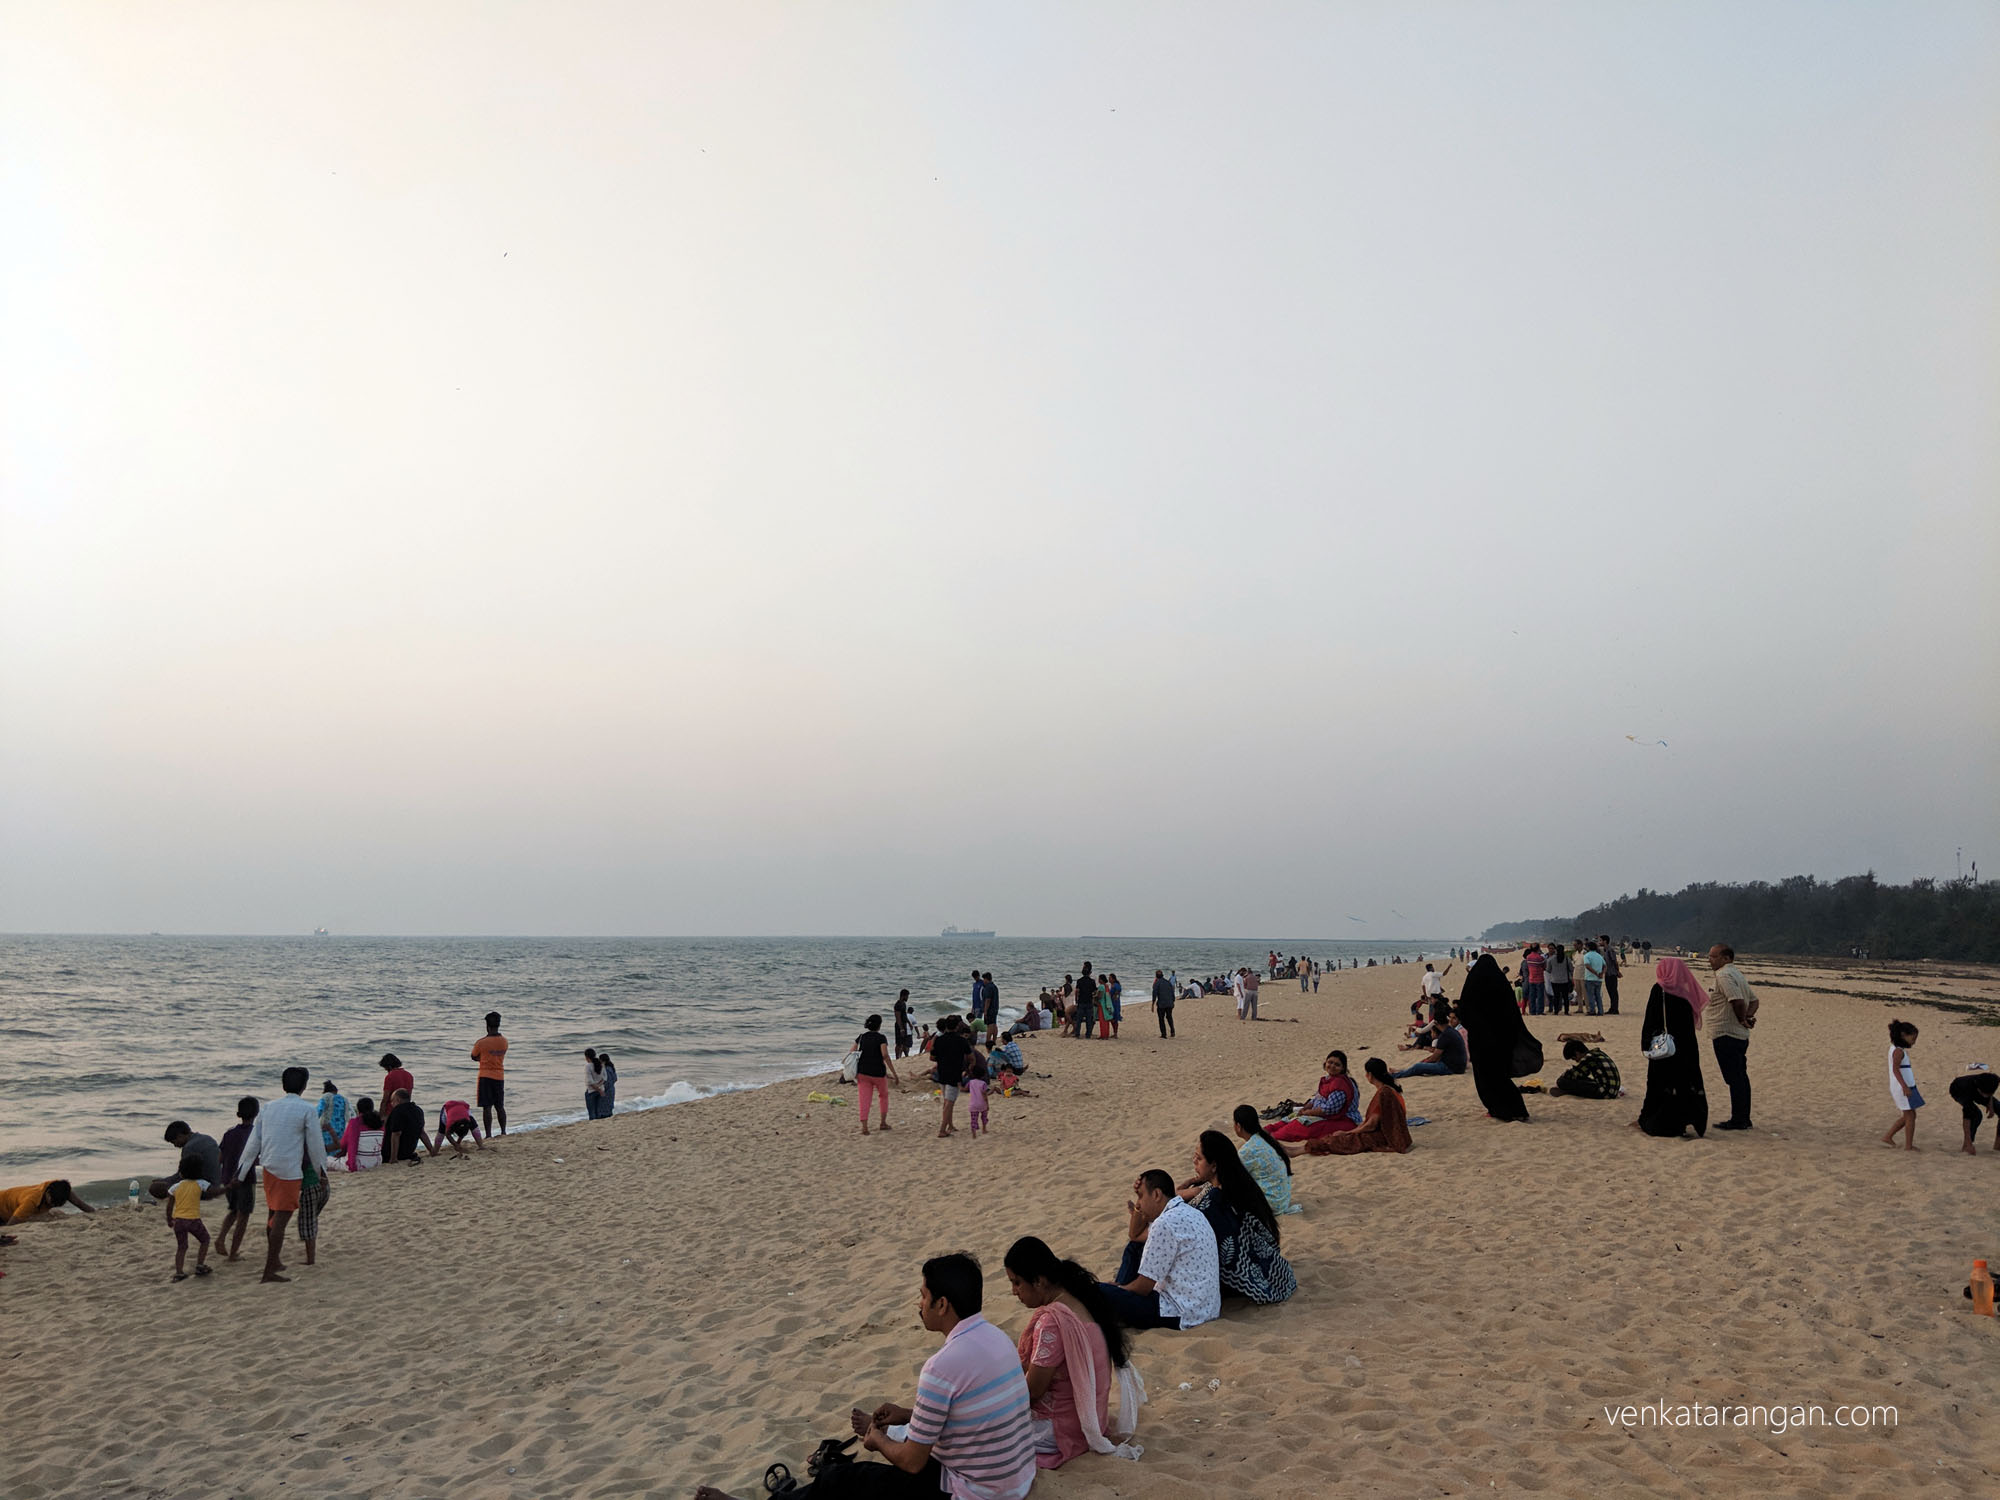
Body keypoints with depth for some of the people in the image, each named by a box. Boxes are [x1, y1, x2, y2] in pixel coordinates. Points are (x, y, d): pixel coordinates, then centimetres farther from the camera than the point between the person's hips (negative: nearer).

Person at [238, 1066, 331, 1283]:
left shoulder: (268, 1107, 8)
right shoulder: (307, 1110, -8)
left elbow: (253, 1142, 11)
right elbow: (315, 1145, -4)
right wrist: (322, 1169, 10)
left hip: (269, 1167, 6)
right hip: (290, 1170, -6)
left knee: (273, 1216, 19)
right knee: (281, 1220, -3)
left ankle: (274, 1262, 32)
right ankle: (269, 1271, -3)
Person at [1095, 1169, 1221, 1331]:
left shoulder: (1165, 1224, -22)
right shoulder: (1186, 1212, 10)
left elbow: (1143, 1287, -17)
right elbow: (1135, 1235, 25)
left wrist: (1117, 1288, 3)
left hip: (1182, 1316, -10)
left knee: (1097, 1291, -17)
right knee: (1134, 1248, 22)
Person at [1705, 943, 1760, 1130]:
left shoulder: (1723, 976, -16)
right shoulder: (1737, 974, 17)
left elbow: (1738, 1001, -28)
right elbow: (1754, 1000, 21)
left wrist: (1742, 1020, -13)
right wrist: (1748, 1017, 5)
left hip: (1726, 1035, -10)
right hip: (1740, 1036, 10)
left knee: (1734, 1078, -6)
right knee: (1740, 1077, 14)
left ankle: (1738, 1120, -2)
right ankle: (1744, 1118, 20)